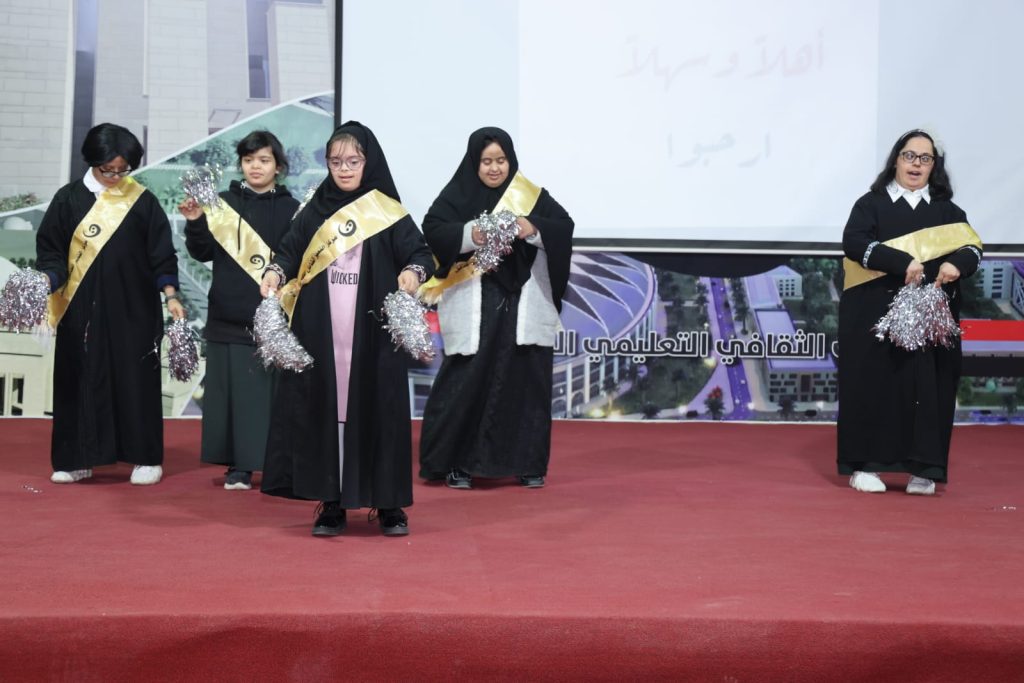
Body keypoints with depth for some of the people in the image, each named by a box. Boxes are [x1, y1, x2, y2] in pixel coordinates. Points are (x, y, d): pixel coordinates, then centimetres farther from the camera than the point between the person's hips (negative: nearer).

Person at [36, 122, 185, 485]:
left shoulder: (143, 201, 0)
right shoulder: (69, 199, 1)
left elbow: (161, 254, 2)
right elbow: (51, 252, 2)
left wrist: (170, 294, -8)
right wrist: (47, 282, -15)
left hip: (133, 309, -1)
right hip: (82, 309, 1)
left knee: (136, 380, 3)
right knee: (80, 380, 4)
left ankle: (146, 457, 11)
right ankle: (77, 458, 13)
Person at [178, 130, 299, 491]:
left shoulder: (291, 209, 4)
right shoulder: (225, 203, 8)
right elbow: (202, 253, 5)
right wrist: (195, 222, -11)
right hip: (229, 316, 2)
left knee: (273, 390, -2)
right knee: (233, 390, 3)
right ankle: (239, 466, 10)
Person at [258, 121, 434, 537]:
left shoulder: (388, 213, 2)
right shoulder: (314, 211, 9)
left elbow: (421, 253, -2)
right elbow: (290, 251, 7)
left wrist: (414, 272, -24)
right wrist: (276, 272, -14)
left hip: (373, 333, -2)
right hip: (320, 335, 2)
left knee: (377, 410, 0)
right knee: (325, 411, 2)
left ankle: (388, 504, 10)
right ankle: (331, 504, 9)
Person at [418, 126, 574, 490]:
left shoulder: (531, 194, 9)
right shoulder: (457, 195, 3)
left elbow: (565, 227, 1)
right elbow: (432, 230, -9)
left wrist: (534, 228, -18)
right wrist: (470, 234, -26)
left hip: (523, 305, 2)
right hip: (473, 307, -2)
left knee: (525, 381, 3)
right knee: (466, 382, -3)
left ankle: (527, 463, 13)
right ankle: (457, 462, 7)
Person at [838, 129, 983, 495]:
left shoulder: (947, 210, 13)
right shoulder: (871, 204, 4)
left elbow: (972, 246, 2)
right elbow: (853, 242, -12)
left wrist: (957, 264, -21)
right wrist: (903, 262, -23)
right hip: (876, 316, -2)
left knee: (927, 388, -1)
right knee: (875, 386, -2)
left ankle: (922, 468, 5)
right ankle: (865, 464, 5)